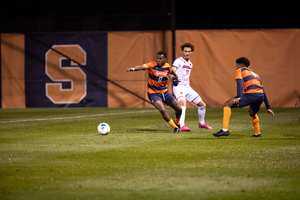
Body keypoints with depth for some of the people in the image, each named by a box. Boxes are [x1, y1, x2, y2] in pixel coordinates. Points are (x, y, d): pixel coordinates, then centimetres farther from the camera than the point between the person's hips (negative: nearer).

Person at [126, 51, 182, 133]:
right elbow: (142, 67, -38)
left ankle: (177, 123, 36)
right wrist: (133, 69, -55)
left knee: (179, 109, 3)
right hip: (153, 93, -5)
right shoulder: (152, 65, -19)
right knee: (162, 110, -26)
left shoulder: (167, 66, -5)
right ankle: (175, 128, -5)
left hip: (164, 91, 5)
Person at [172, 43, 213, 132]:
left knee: (202, 104, 11)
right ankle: (182, 126, -41)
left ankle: (201, 123, 32)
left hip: (187, 88, 8)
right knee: (183, 104, -32)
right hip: (179, 87, -8)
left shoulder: (190, 64, 17)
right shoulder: (178, 61, -7)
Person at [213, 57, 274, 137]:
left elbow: (240, 83, -6)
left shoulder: (239, 71, 16)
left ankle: (225, 130, -15)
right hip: (260, 95, 7)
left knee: (227, 105, -2)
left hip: (250, 94, -7)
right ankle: (257, 133, 37)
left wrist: (239, 97, -19)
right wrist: (268, 107, 33)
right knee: (252, 112, 37)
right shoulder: (254, 73, 36)